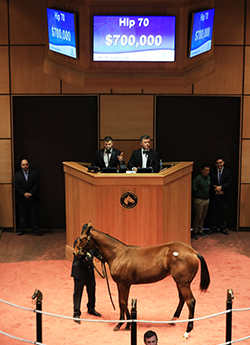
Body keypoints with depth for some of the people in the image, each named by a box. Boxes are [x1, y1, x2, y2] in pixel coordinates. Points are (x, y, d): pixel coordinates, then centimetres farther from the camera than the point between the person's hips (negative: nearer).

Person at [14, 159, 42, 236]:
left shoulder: (34, 173, 2)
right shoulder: (17, 175, 4)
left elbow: (36, 185, -3)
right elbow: (16, 186, -3)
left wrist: (30, 193, -13)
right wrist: (24, 194, -14)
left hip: (32, 198, -1)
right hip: (21, 199, 1)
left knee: (33, 214, 5)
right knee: (22, 215, 8)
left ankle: (36, 229, 13)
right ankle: (22, 230, 18)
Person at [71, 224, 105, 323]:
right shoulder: (78, 242, -16)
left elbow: (96, 252, 9)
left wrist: (101, 257, -10)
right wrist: (85, 257, -42)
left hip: (89, 270, 6)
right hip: (79, 270, -6)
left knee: (92, 290, 18)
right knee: (78, 292, 2)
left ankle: (91, 309, 38)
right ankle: (76, 314, 12)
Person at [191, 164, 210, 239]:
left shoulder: (208, 177, 6)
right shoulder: (198, 178, -19)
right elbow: (194, 189, -20)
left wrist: (207, 195, 12)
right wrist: (198, 194, -8)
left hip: (207, 199, 7)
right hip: (199, 200, -7)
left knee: (203, 216, 14)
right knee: (198, 217, -1)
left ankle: (200, 230, 26)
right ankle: (194, 232, 10)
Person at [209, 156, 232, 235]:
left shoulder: (228, 171, 0)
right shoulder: (212, 171, 1)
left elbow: (229, 183, -7)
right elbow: (210, 182, -3)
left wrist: (220, 187, -20)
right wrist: (216, 189, -15)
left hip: (223, 196, 0)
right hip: (214, 195, 1)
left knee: (223, 212, 6)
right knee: (213, 211, 7)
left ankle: (223, 228, 18)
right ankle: (213, 227, 20)